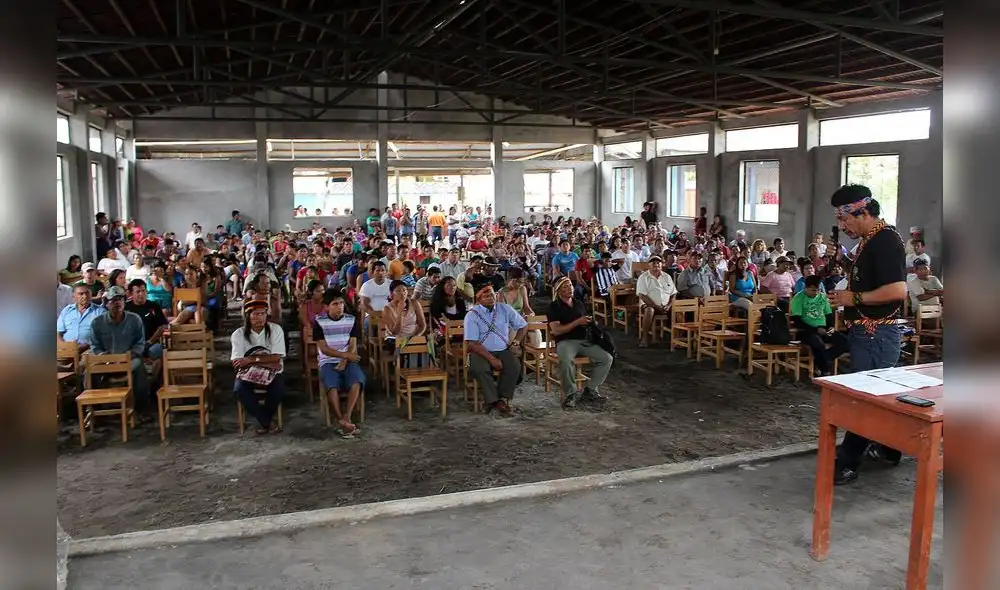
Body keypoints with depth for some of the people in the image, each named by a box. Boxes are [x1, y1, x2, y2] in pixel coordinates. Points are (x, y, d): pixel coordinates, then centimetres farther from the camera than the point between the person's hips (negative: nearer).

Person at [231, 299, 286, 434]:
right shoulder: (239, 334, -4)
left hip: (272, 373, 0)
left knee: (279, 389, -31)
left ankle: (264, 420, -2)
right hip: (248, 373, 1)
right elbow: (237, 363, -14)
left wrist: (252, 359, -20)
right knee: (239, 389, -30)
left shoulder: (275, 329, -5)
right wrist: (267, 360, -20)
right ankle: (268, 421, -14)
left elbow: (276, 358, -11)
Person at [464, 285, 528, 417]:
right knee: (479, 369, -34)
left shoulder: (505, 309, 6)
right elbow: (472, 343, -12)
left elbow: (523, 325, 19)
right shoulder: (472, 315, -5)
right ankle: (495, 402, -25)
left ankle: (503, 399, -17)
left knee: (515, 366, -28)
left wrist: (516, 342, 4)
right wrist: (492, 359, -20)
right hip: (481, 351, -2)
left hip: (503, 350, 3)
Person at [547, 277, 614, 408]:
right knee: (566, 360, -38)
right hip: (565, 342, -6)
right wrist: (577, 322, -14)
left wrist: (590, 322, 5)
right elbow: (555, 330, -11)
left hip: (584, 340, 6)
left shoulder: (579, 304, 20)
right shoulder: (554, 307, 1)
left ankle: (590, 390, -1)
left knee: (607, 358, -15)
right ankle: (570, 394, -18)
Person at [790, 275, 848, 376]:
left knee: (844, 341, -18)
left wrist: (831, 327, -2)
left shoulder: (823, 297, 13)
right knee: (818, 343, -37)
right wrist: (816, 329, -18)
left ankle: (821, 363, -6)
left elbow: (829, 314, 20)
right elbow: (797, 321, -12)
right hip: (806, 331, -6)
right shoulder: (798, 298, -5)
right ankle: (826, 370, -14)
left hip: (823, 330, 6)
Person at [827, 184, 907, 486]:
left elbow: (897, 289, -27)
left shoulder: (885, 240, -17)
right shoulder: (868, 241, 13)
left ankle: (847, 463, 1)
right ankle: (888, 449, 34)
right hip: (866, 332, 10)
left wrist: (854, 298, -19)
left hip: (877, 334, -10)